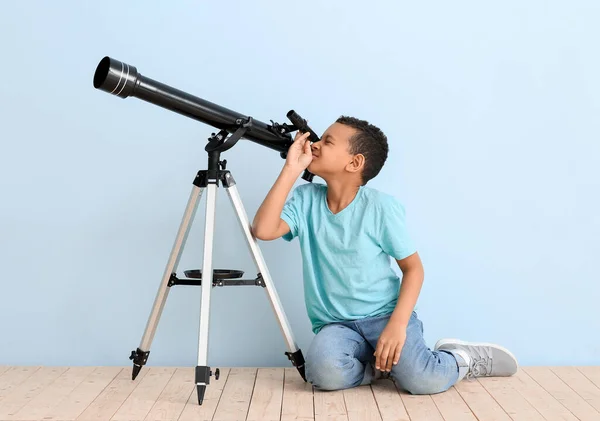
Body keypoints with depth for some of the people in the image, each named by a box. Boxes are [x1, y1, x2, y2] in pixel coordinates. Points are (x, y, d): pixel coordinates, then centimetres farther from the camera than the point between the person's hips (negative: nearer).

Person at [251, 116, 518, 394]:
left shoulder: (381, 206, -10)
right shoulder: (305, 198, -1)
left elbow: (413, 267, -6)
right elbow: (263, 230, -17)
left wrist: (397, 323, -20)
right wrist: (291, 169, -17)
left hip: (385, 313, -2)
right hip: (336, 323, 3)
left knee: (422, 380, -25)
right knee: (324, 372, -29)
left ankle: (462, 359, 10)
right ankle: (383, 366, 3)